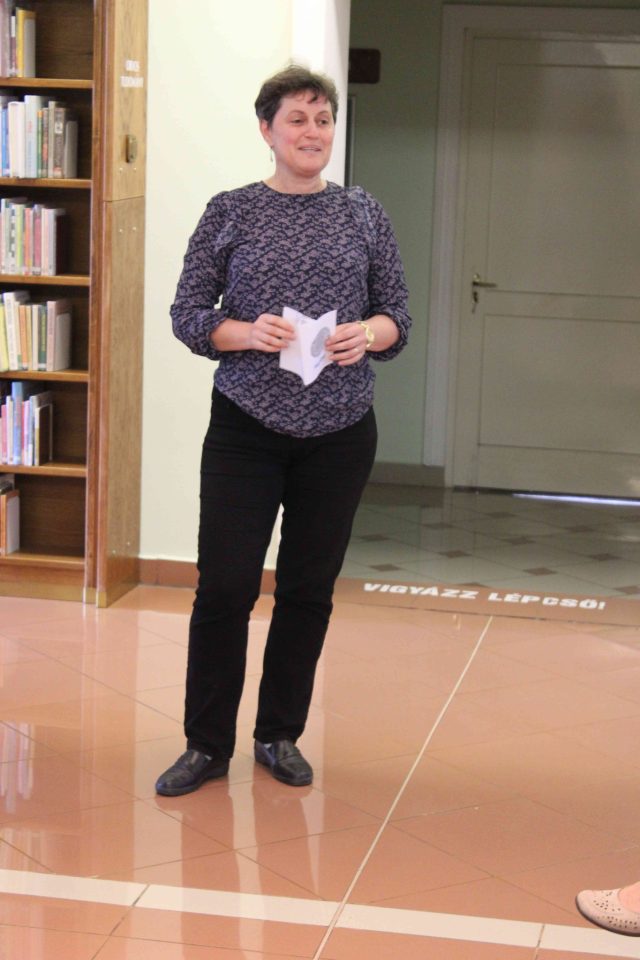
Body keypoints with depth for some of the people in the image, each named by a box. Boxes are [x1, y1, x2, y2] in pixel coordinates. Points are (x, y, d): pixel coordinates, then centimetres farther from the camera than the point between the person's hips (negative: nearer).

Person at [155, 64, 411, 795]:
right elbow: (187, 314, 0)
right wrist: (246, 333, -19)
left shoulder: (363, 214, 5)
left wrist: (369, 334, -15)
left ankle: (280, 736, 25)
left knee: (308, 590, 9)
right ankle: (206, 744, 13)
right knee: (224, 586, -2)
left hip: (339, 433, 2)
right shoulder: (230, 213, 0)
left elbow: (398, 313, 7)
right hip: (246, 428, -2)